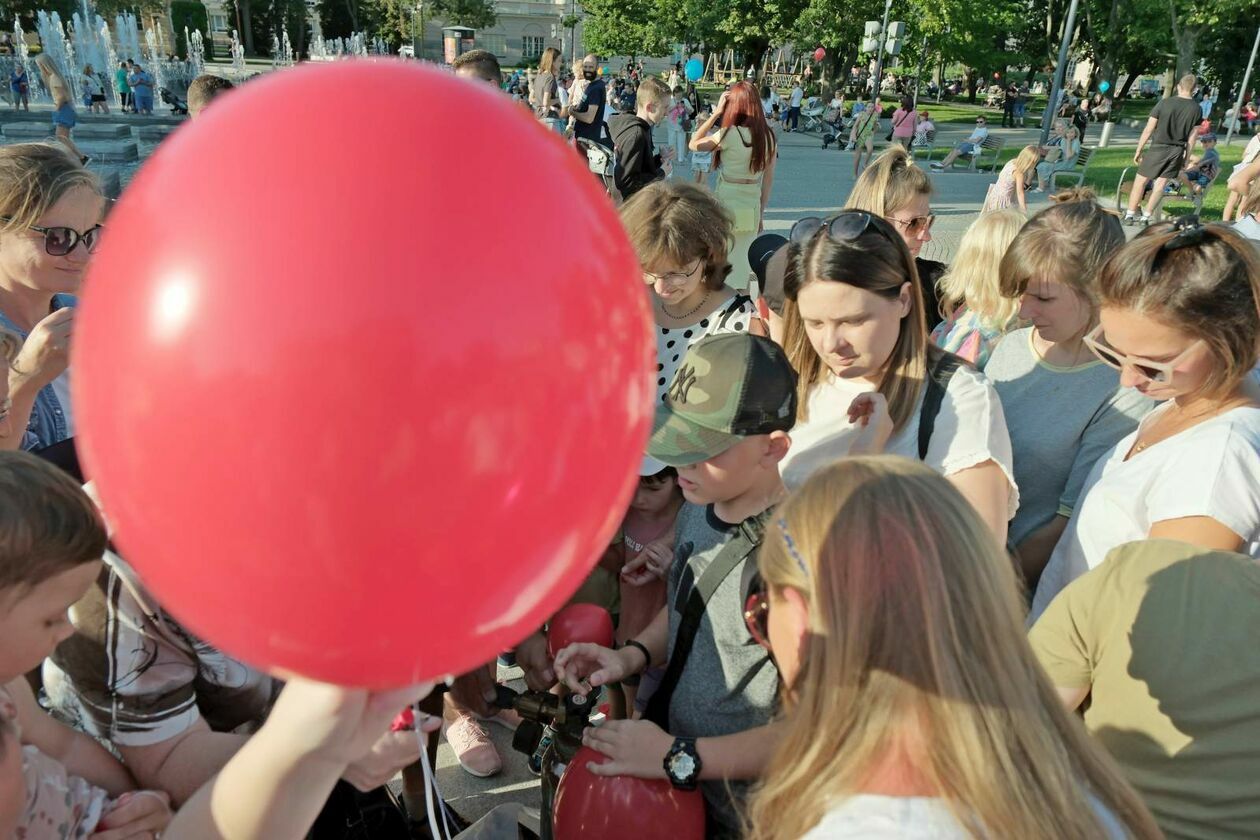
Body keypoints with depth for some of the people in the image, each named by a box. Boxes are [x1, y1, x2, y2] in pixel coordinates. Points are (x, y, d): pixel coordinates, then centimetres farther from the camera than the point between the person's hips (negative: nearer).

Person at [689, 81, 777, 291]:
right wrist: (761, 213, 16)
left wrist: (716, 113, -2)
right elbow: (768, 181, 7)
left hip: (726, 206, -5)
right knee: (742, 266, 14)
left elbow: (694, 144, -2)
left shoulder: (730, 134, -15)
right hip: (752, 209, 5)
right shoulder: (769, 137, 2)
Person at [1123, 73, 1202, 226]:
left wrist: (1138, 150, -1)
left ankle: (1130, 215, 7)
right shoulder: (1196, 109, 1)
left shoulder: (1165, 103, -8)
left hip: (1159, 148, -3)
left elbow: (1148, 129, -8)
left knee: (1141, 181, 7)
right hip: (1178, 151, 3)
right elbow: (1192, 138, 3)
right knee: (1161, 184, 9)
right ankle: (1145, 217, 8)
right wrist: (1185, 158, 12)